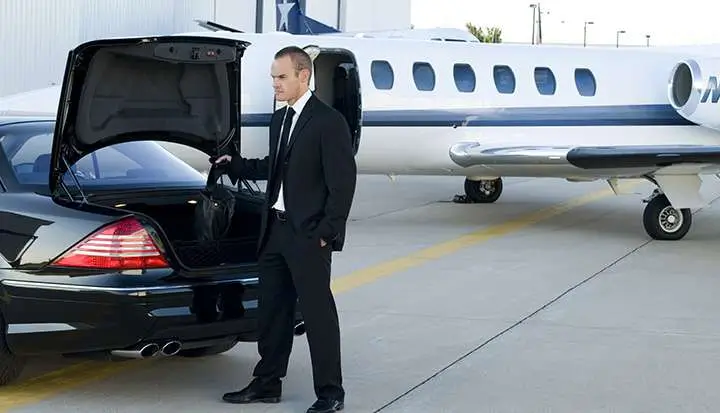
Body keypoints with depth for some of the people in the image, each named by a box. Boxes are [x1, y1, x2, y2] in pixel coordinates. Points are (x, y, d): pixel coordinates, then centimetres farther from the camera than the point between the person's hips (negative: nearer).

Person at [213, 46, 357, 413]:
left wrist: (327, 232, -16)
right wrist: (235, 165, 10)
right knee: (272, 310, 14)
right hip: (275, 230, 8)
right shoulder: (279, 119, 14)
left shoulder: (329, 122, -11)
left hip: (308, 234, -8)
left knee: (318, 313, -2)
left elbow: (343, 182, -14)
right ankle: (267, 383, 25)